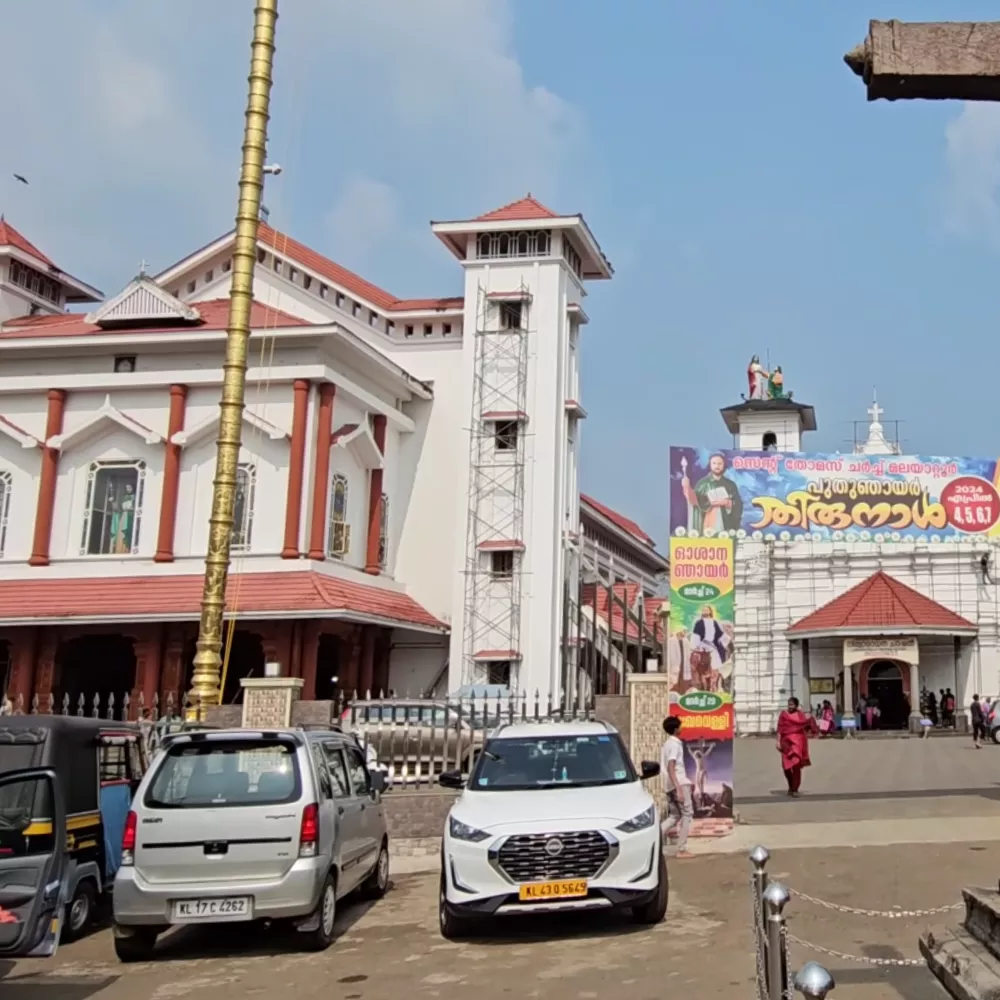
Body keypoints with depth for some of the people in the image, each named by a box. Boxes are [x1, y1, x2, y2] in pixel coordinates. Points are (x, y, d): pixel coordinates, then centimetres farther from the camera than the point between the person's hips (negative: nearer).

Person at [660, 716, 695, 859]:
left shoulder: (667, 743, 16)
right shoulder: (675, 744, -13)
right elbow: (670, 769, -21)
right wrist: (679, 789, -26)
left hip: (670, 785, 9)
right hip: (679, 783, -9)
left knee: (674, 815, 13)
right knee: (687, 814, 0)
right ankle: (682, 850, 0)